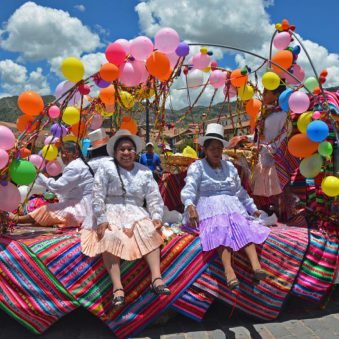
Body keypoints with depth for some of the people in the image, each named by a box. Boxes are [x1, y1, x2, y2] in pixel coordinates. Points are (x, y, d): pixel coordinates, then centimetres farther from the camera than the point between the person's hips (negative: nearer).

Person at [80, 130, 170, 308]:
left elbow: (154, 197, 8)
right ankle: (117, 287, -37)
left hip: (136, 213, 3)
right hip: (111, 212, -2)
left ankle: (156, 278, -34)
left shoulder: (145, 172, 13)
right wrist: (101, 220, -15)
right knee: (110, 237, -33)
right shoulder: (106, 168, 2)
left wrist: (156, 216, -9)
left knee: (150, 232, -27)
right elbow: (98, 196, -5)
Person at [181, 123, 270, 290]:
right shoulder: (197, 167, 5)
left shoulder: (230, 167, 22)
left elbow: (240, 191, 30)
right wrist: (190, 207, -31)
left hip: (232, 206, 4)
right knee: (221, 228, -35)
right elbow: (189, 189, -12)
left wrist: (253, 209, 28)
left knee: (244, 226, -28)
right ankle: (228, 269, -54)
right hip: (209, 207, -4)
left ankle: (255, 264, -47)